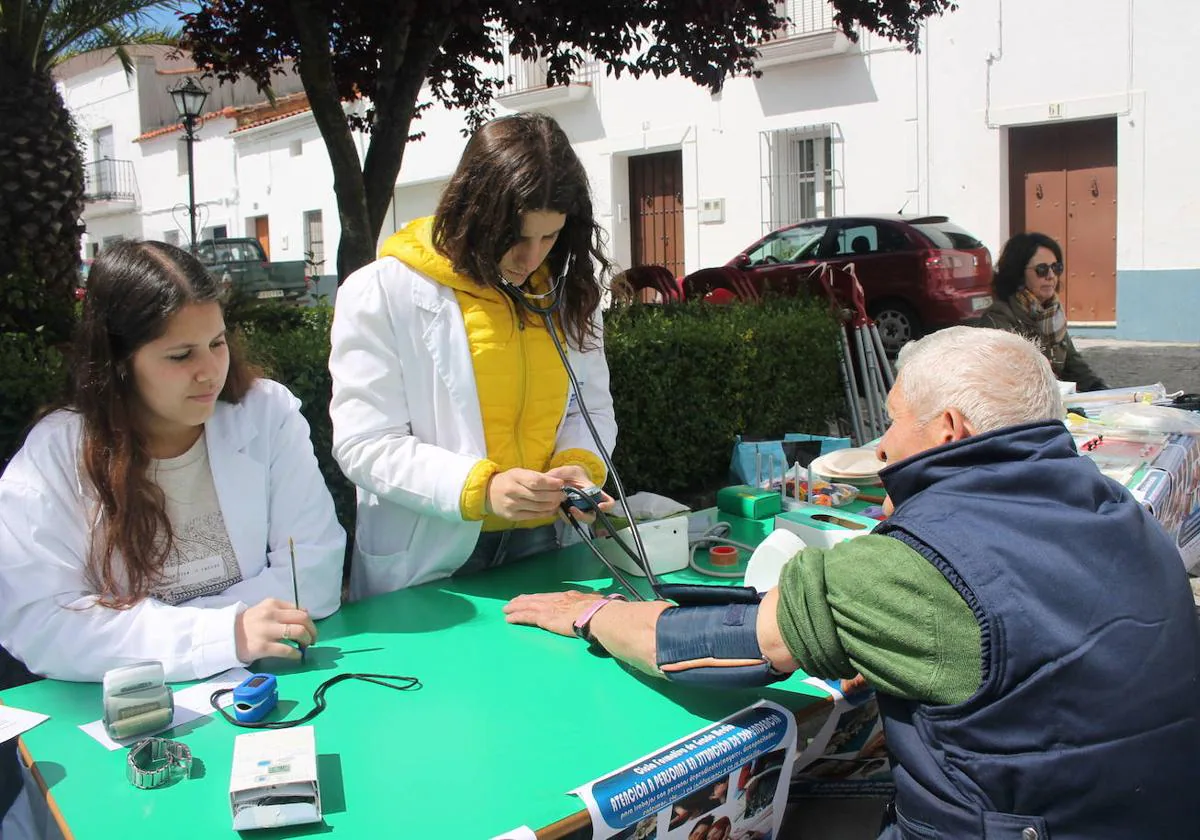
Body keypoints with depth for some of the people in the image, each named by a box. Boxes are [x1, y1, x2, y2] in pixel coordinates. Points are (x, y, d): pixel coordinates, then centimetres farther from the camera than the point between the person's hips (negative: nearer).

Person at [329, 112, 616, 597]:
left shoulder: (563, 291, 4)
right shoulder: (381, 293, -11)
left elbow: (592, 408, 9)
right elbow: (364, 444, -16)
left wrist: (579, 462, -13)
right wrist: (481, 489, -29)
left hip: (538, 544, 5)